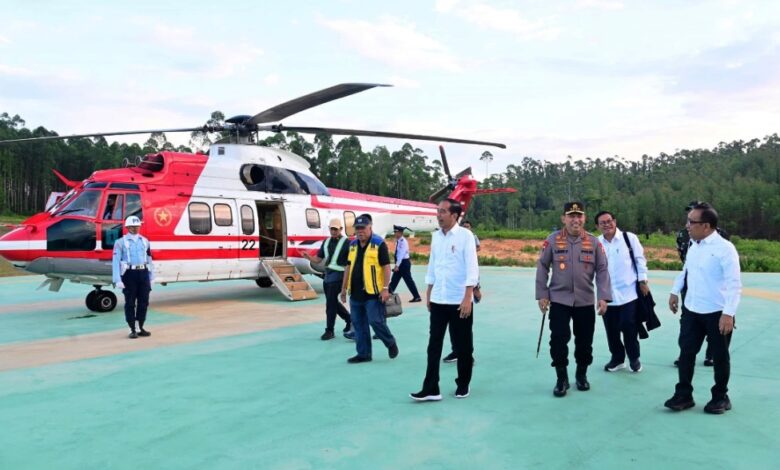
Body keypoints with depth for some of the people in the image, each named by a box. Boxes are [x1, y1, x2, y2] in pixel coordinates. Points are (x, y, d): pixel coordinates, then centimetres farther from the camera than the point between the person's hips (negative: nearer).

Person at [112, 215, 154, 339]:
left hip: (143, 273, 4)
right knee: (130, 303, 2)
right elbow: (116, 261, -7)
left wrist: (151, 277, 12)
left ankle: (141, 328, 20)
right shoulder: (121, 242, -2)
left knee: (144, 302, 8)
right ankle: (132, 330, 11)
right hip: (129, 274, -4)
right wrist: (117, 280, -14)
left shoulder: (145, 241, 12)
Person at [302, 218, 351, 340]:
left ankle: (329, 331, 1)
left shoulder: (346, 242, -7)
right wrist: (308, 257, -7)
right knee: (333, 302, 16)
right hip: (327, 275, 7)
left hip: (338, 276, -7)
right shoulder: (326, 242, 12)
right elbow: (318, 259, 13)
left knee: (330, 303, -8)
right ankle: (350, 320, 35)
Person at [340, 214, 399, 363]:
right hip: (356, 293, 7)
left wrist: (385, 288, -16)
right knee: (358, 324, 9)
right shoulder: (353, 244, 12)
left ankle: (391, 343, 19)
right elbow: (348, 267, 18)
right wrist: (344, 288, 16)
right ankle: (363, 354, 19)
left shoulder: (379, 244, -7)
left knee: (376, 322, -6)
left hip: (373, 293, -6)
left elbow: (386, 267, -10)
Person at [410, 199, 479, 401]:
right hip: (438, 300, 5)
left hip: (459, 301, -5)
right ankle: (431, 389, 8)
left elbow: (472, 268, -12)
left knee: (463, 346, 9)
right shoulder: (436, 236, 7)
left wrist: (467, 298, -17)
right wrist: (429, 293, 13)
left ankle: (463, 384, 25)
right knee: (434, 345, 4)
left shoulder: (465, 235, -9)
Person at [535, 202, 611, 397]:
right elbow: (542, 267, 0)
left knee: (585, 340, 10)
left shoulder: (594, 242, 0)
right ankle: (562, 379, 14)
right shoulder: (553, 240, -4)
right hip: (559, 300, -1)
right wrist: (542, 294, -2)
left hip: (585, 301, 2)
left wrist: (604, 297, -5)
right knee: (558, 340, -3)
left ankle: (582, 375, 32)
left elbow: (602, 270, 2)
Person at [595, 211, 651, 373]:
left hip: (628, 292, -3)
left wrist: (642, 281, -2)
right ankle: (617, 358, 29)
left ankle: (634, 358, 23)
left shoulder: (629, 238, -2)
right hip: (607, 295, 3)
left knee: (629, 327, 0)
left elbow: (640, 260, 1)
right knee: (611, 329, 10)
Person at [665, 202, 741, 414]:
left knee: (720, 357, 11)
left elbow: (734, 284, -21)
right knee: (686, 352, 8)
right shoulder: (693, 245, 4)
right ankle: (683, 395, 20)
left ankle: (720, 397, 27)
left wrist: (729, 313, -26)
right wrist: (675, 292, 20)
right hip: (691, 310, 6)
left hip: (717, 313, -6)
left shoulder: (725, 248, -19)